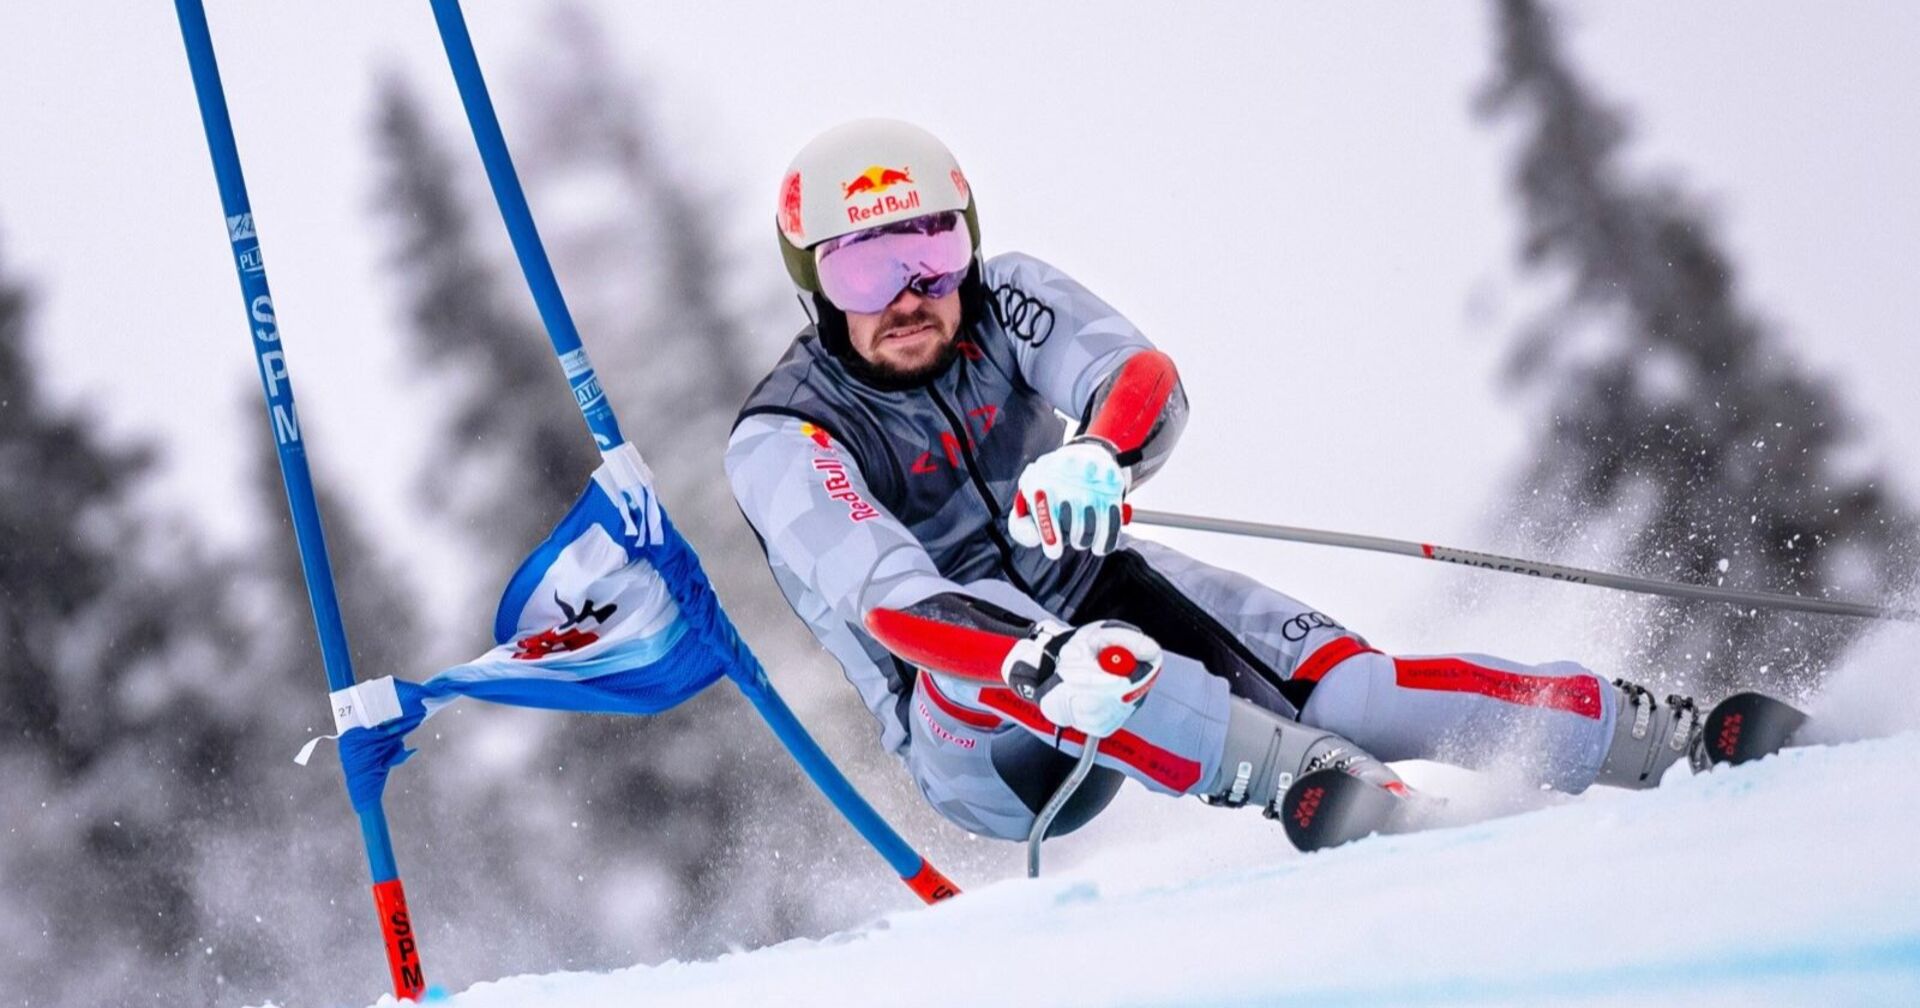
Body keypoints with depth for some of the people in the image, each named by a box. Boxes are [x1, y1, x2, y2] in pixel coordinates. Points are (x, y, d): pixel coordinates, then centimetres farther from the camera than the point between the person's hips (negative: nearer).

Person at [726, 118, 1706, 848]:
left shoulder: (1003, 301, -5)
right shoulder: (781, 443, -16)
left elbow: (1148, 380, -24)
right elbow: (885, 599, -31)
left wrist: (1098, 453, -48)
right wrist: (1042, 662, -50)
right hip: (987, 742, -3)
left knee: (1339, 683, -20)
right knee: (991, 653, -37)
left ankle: (1666, 736, -15)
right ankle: (1334, 786, -51)